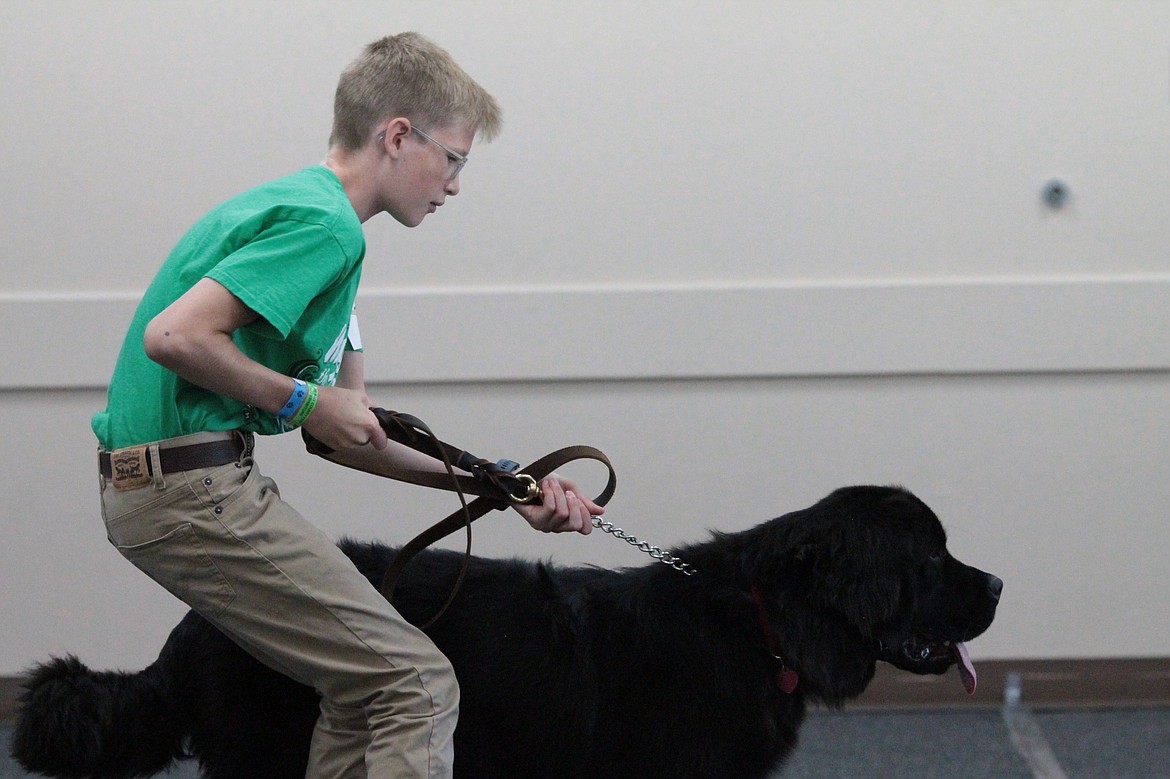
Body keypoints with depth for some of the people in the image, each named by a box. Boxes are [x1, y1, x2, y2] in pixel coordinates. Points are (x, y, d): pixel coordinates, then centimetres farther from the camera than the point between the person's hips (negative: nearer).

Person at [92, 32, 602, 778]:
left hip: (164, 486, 11)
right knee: (417, 687, -9)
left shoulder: (305, 211, 20)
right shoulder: (324, 224, -14)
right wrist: (304, 400, -14)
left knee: (365, 687, 19)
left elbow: (351, 427, 21)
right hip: (194, 486, -11)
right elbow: (175, 336, -26)